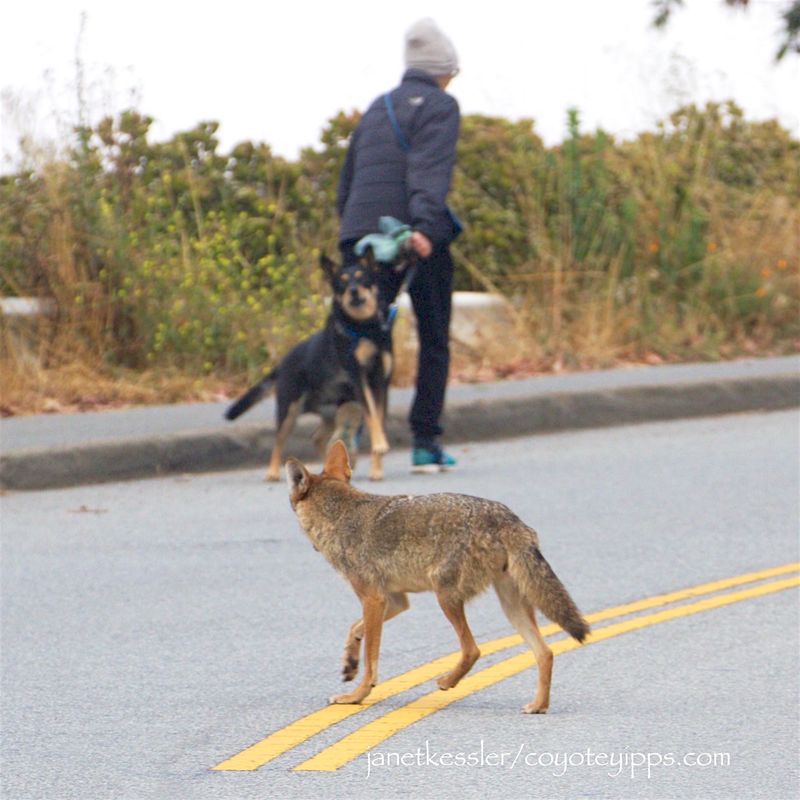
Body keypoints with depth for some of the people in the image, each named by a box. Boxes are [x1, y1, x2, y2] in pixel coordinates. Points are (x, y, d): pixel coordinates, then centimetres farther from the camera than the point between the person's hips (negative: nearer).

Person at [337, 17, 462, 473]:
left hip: (364, 235, 5)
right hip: (421, 241, -5)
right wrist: (425, 225, -28)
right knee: (435, 341, 7)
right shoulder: (439, 106, 0)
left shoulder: (377, 110, 21)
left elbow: (347, 183, 22)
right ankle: (426, 442, 4)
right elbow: (430, 169, -17)